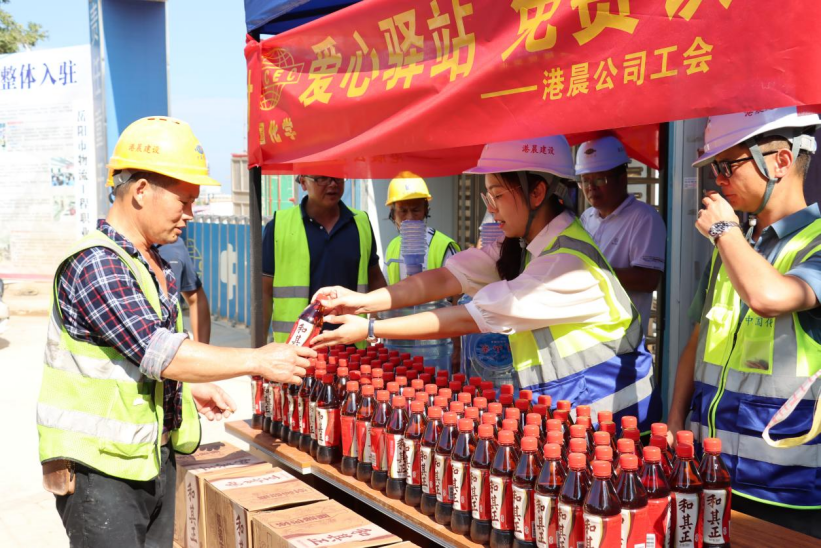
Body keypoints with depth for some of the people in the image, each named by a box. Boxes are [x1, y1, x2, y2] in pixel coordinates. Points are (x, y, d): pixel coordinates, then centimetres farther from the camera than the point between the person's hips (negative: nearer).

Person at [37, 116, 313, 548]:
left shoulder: (156, 265, 12)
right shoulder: (93, 264, -19)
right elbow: (158, 351, -25)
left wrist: (189, 386, 9)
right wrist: (259, 361, -21)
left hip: (156, 458, 9)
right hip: (101, 468, -8)